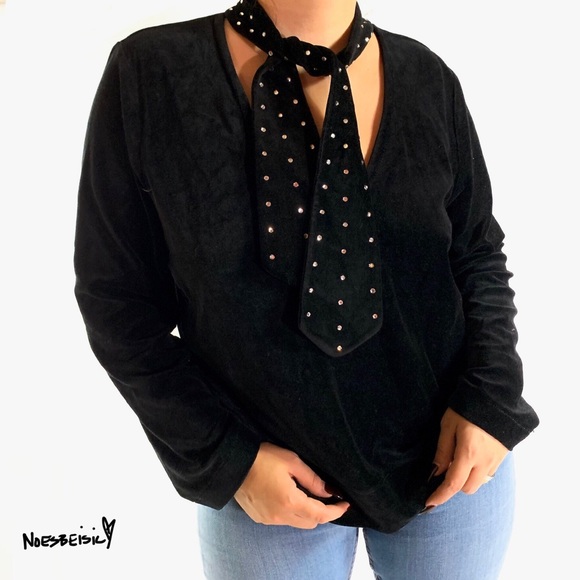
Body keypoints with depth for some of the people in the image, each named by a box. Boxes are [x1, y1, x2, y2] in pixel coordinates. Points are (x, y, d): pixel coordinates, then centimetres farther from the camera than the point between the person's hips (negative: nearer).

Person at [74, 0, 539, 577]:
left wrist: (491, 399, -9)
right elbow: (119, 298, -8)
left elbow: (479, 255, 5)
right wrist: (225, 455, -12)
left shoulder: (427, 78, -5)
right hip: (268, 475, -2)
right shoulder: (150, 73, -13)